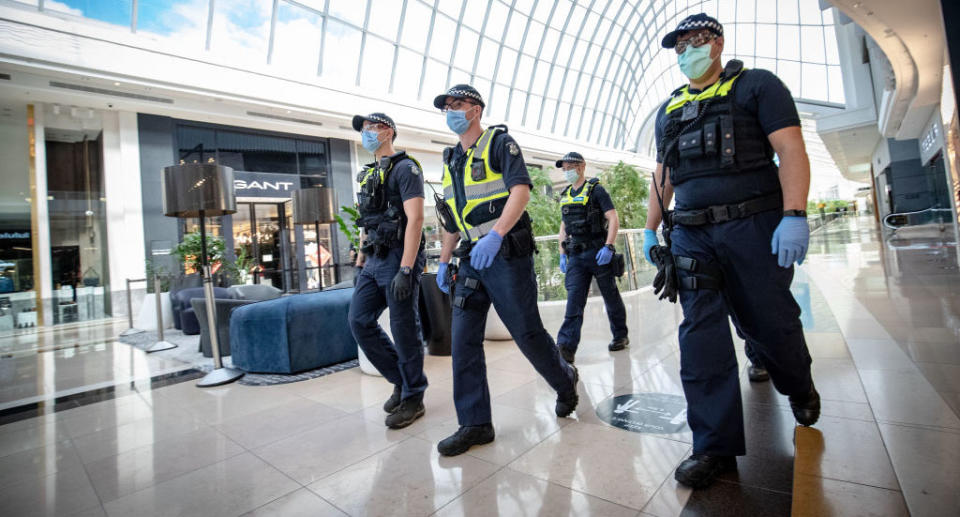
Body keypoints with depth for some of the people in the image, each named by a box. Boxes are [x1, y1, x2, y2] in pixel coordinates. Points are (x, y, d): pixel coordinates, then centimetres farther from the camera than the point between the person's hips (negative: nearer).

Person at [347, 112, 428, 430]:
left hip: (398, 259, -8)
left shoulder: (404, 168, -6)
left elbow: (415, 219, -16)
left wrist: (405, 270, -23)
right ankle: (401, 380, 21)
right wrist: (360, 262, 19)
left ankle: (412, 398, 15)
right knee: (359, 321, 5)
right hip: (374, 261, 9)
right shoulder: (368, 175, 21)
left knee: (404, 329, -1)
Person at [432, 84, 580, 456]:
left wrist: (495, 235, -30)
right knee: (463, 340, 1)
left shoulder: (500, 143, 0)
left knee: (527, 332, 0)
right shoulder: (451, 161, 20)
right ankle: (475, 424, 10)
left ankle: (564, 380, 30)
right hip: (471, 260, 7)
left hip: (506, 254, -6)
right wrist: (443, 261, 17)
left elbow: (521, 190, -16)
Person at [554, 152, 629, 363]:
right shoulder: (565, 195, 15)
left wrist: (608, 247, -20)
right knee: (574, 300, -6)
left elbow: (614, 219, -9)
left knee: (611, 297, 9)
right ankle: (566, 348, -13)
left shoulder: (596, 190, -3)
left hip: (598, 253, -4)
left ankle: (620, 337, 28)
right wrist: (562, 254, 12)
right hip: (575, 256, 5)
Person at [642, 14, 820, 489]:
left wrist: (794, 214, -19)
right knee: (700, 334, -3)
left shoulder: (756, 86, 4)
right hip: (690, 234, 4)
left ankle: (799, 387, 42)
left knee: (769, 323, 7)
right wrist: (651, 228, 16)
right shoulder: (669, 110, 19)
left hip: (753, 226, -3)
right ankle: (716, 445, 5)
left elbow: (791, 150, -7)